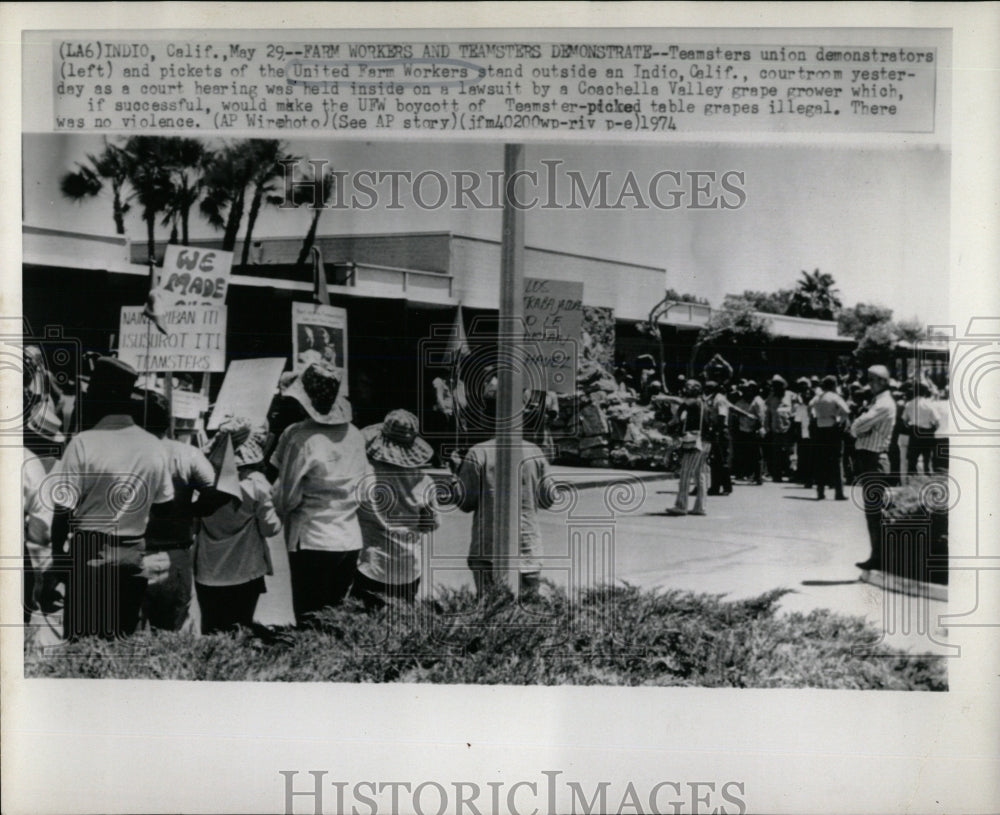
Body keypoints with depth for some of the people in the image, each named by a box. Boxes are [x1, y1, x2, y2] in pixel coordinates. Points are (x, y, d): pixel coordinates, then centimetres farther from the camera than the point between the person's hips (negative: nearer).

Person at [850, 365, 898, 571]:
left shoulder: (884, 404, -14)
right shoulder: (877, 402, 18)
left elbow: (858, 426, -23)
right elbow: (856, 428, 12)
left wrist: (856, 427, -3)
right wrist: (859, 430, -8)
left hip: (875, 460, -10)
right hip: (867, 457, 10)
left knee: (873, 511, -7)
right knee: (873, 511, 14)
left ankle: (878, 557, -3)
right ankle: (878, 555, 21)